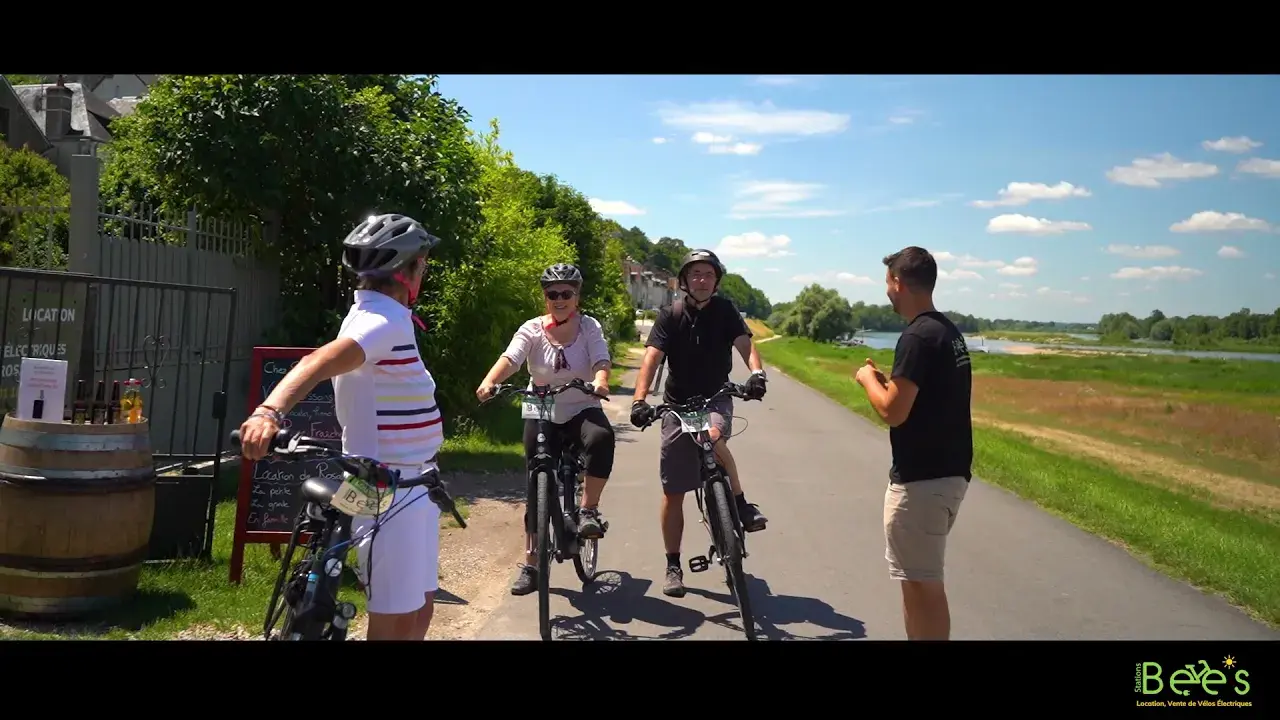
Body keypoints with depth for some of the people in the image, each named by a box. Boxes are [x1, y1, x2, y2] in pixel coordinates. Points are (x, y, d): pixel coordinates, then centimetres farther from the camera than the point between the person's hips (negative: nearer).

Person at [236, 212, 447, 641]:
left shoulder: (381, 317, 13)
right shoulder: (384, 322, -19)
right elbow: (319, 361, -37)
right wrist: (270, 411, -55)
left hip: (409, 487, 10)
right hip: (389, 493, -10)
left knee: (418, 610, 17)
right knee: (395, 621, -1)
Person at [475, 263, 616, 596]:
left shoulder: (589, 327, -5)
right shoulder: (532, 330, -6)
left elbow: (601, 361, -21)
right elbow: (509, 359, -22)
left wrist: (600, 382, -44)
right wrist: (489, 382, -43)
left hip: (582, 410, -1)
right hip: (542, 415, 1)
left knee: (601, 437, -36)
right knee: (538, 486, 1)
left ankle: (589, 510, -18)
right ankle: (531, 565, 13)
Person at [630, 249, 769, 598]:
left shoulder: (725, 310, -2)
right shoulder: (671, 315, -5)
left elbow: (744, 344, -16)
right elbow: (652, 358, -16)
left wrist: (756, 372, -38)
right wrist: (639, 399, -31)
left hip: (716, 399, 0)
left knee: (712, 436, -37)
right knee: (673, 492, 2)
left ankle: (741, 504, -16)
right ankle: (673, 566, 16)